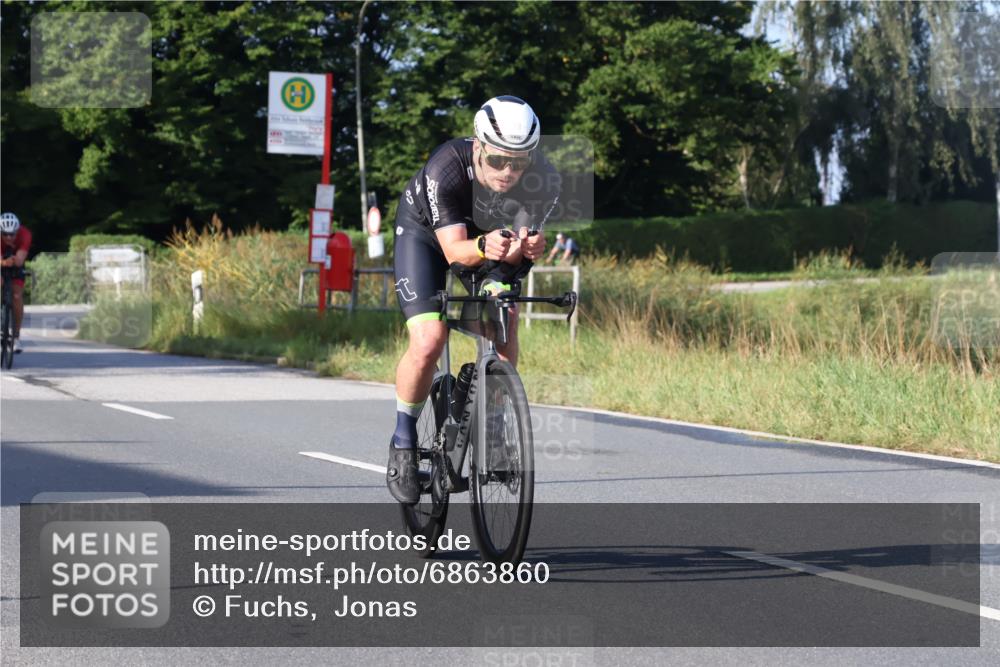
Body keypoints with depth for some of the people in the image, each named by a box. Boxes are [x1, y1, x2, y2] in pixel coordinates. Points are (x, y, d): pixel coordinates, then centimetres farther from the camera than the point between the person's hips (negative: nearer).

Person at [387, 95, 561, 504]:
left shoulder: (543, 180, -30)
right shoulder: (446, 169, -38)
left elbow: (519, 251, -26)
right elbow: (455, 251, -38)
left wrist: (524, 250, -50)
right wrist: (484, 247, -59)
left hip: (491, 235, 3)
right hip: (426, 232, -3)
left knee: (504, 332, -17)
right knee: (428, 344, -20)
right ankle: (404, 439, 4)